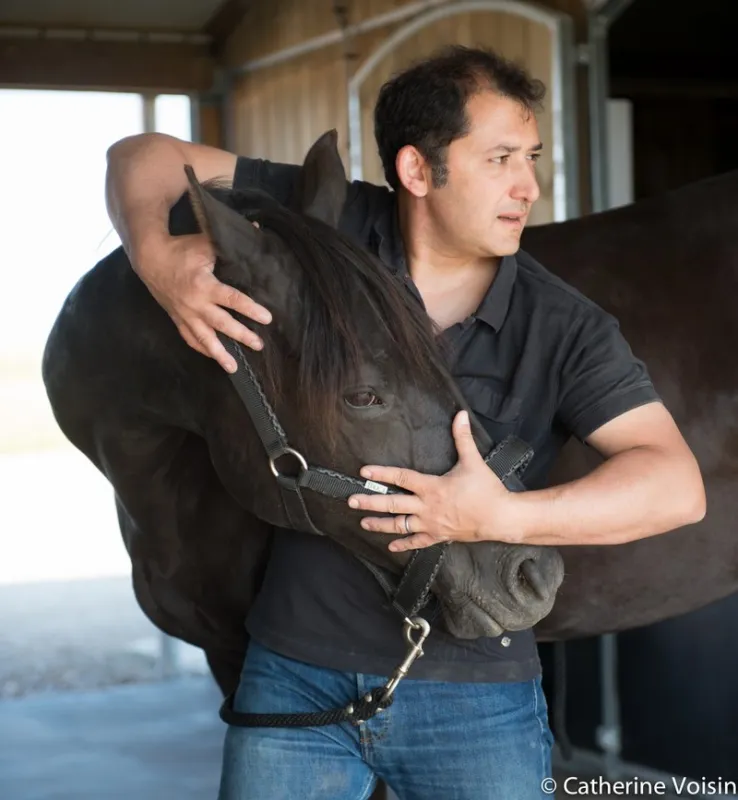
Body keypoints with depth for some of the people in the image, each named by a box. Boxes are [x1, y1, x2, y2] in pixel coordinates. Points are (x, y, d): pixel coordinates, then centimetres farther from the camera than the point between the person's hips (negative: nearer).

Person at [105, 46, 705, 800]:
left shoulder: (564, 328, -8)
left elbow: (677, 486, -17)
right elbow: (145, 157, -1)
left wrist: (502, 516, -32)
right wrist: (157, 259, -24)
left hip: (475, 696, -1)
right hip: (294, 674, 1)